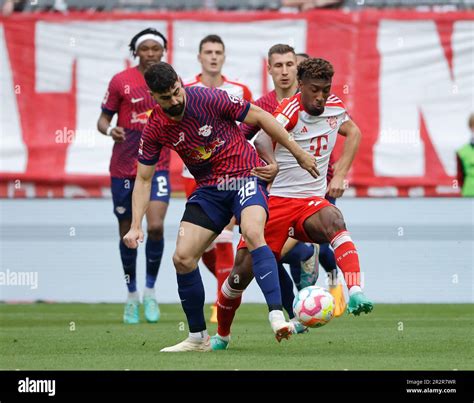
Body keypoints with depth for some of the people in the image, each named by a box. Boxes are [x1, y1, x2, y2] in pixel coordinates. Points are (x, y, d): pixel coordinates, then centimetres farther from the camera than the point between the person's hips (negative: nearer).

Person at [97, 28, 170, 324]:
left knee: (156, 226, -18)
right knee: (127, 233, 6)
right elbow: (103, 119, 2)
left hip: (157, 166, 0)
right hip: (124, 168, 0)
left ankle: (150, 291, 0)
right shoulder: (121, 81, -1)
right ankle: (132, 295, 24)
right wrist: (109, 130, -19)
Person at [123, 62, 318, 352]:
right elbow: (144, 179, 4)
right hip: (209, 188, 5)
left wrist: (299, 153, -2)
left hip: (245, 176, -5)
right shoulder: (155, 128, -5)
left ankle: (277, 317, -39)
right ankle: (198, 337, 10)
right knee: (183, 258, -7)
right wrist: (136, 226, -6)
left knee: (253, 233, -32)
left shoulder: (210, 99, -17)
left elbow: (260, 117, -6)